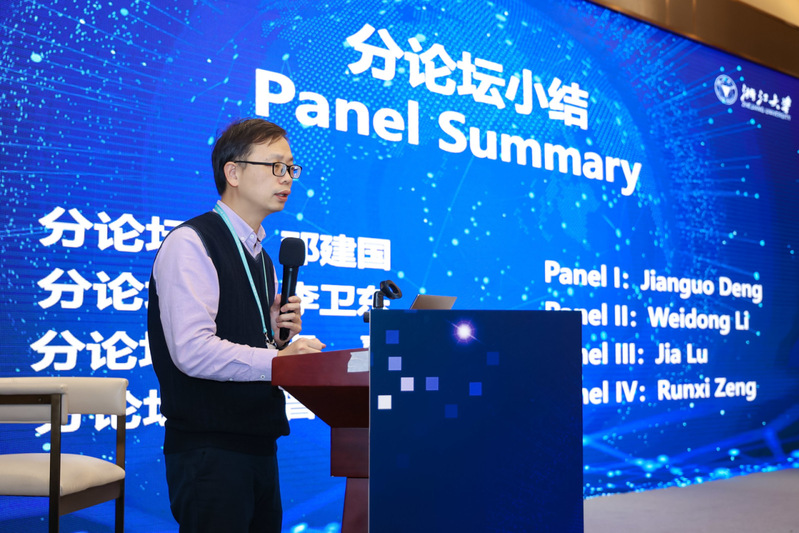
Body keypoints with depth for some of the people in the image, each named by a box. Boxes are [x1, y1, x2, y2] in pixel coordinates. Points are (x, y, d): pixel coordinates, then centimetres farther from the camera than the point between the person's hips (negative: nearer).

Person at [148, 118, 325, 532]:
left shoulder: (259, 256, 19)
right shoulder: (190, 244, -10)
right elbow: (192, 350, -21)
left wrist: (281, 334, 2)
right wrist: (278, 359, -21)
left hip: (258, 444, 8)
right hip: (209, 448, -8)